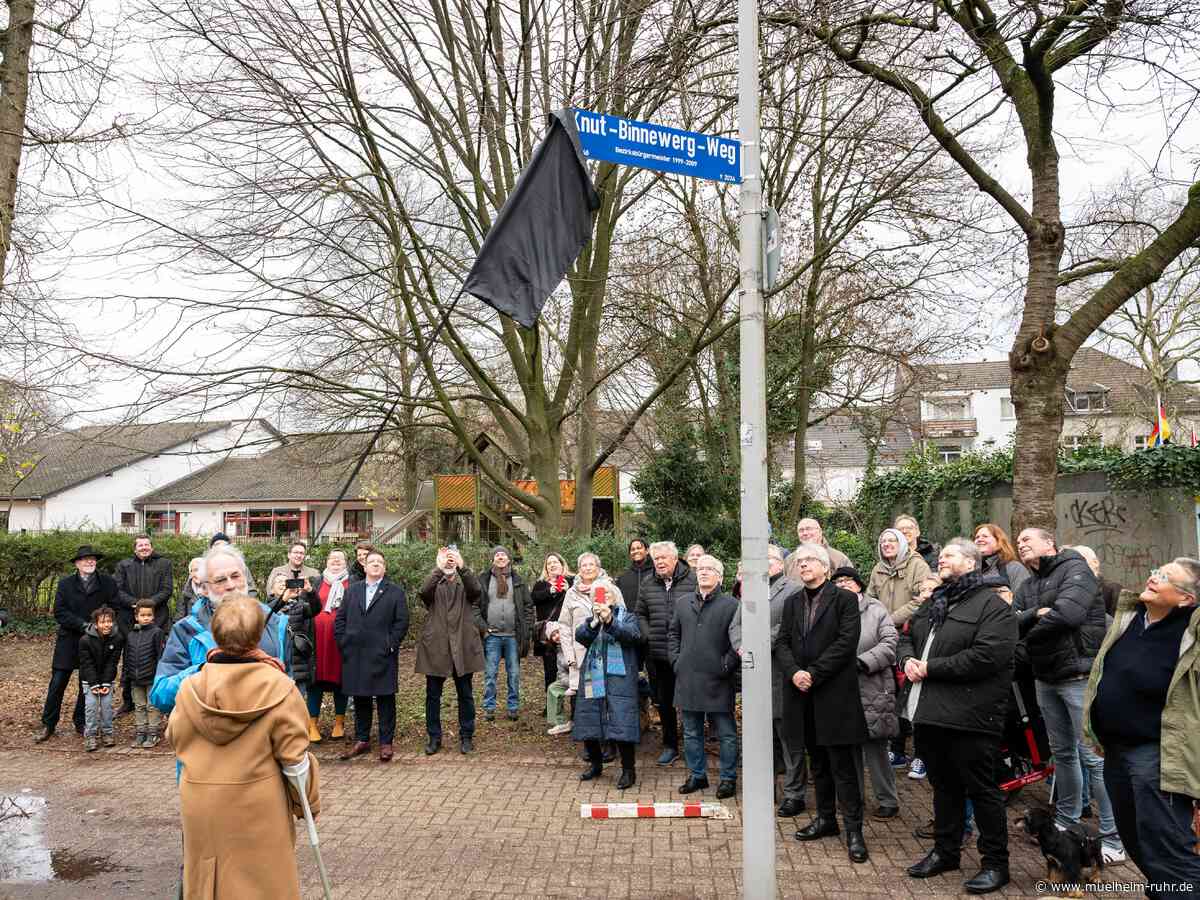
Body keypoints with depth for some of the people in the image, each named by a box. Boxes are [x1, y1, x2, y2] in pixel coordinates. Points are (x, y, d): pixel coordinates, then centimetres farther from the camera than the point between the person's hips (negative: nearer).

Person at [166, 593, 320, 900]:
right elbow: (294, 756, -12)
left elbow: (175, 738, 9)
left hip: (200, 808, 3)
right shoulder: (279, 688, -16)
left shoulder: (191, 687, -8)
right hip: (258, 809, -3)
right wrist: (308, 803, 3)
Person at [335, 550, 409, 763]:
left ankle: (386, 743, 7)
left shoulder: (395, 592, 3)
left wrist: (391, 645, -8)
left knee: (385, 700, 0)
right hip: (355, 655, 3)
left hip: (382, 655, -3)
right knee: (360, 699, 10)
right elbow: (340, 618, 12)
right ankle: (362, 740, 21)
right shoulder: (352, 590, 14)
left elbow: (402, 622, -2)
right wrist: (343, 642, 2)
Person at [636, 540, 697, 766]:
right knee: (663, 702, 12)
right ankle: (670, 746, 25)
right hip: (657, 653, 5)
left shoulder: (693, 581, -6)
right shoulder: (649, 585, 10)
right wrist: (648, 636, 3)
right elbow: (640, 614, 18)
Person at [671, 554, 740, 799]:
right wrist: (676, 660, 8)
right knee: (691, 733, 13)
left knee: (726, 734, 4)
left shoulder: (731, 605, -4)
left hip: (717, 680, -4)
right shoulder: (682, 603, 11)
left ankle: (728, 779, 16)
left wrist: (727, 665, -10)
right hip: (687, 678, 4)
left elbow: (739, 640, -6)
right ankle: (697, 775, 26)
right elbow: (673, 633, 19)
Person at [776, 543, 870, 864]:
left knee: (843, 765, -3)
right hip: (803, 695, 6)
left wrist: (813, 673, -16)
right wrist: (794, 672, -11)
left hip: (835, 695, -6)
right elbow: (782, 643, 7)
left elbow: (846, 642, -13)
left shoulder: (844, 599, -4)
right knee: (818, 762, 16)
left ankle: (853, 829, 4)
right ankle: (825, 818, 28)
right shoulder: (792, 603, 13)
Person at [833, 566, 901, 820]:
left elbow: (890, 642, -8)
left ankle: (888, 801, 16)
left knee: (875, 747, 2)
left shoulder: (875, 609, 0)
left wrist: (862, 662, -16)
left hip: (872, 690, -3)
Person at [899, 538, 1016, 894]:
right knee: (943, 786, 19)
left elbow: (986, 657, -22)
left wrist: (930, 668, -18)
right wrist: (908, 659, -1)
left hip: (968, 718, -8)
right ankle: (945, 851, 32)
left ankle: (995, 863, 15)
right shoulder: (933, 603, 18)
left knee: (981, 790, 2)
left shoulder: (993, 606, -10)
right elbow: (907, 638, 24)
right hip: (928, 714, 8)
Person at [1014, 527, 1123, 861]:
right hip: (1046, 679, 8)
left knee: (1093, 756, -7)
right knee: (1061, 753, 18)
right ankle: (1065, 821, 31)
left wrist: (1029, 633, -7)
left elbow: (1067, 613, -23)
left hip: (1079, 675, -8)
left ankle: (1113, 839, -1)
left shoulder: (1075, 569, -8)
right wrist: (1036, 614, -17)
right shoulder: (1027, 587, 15)